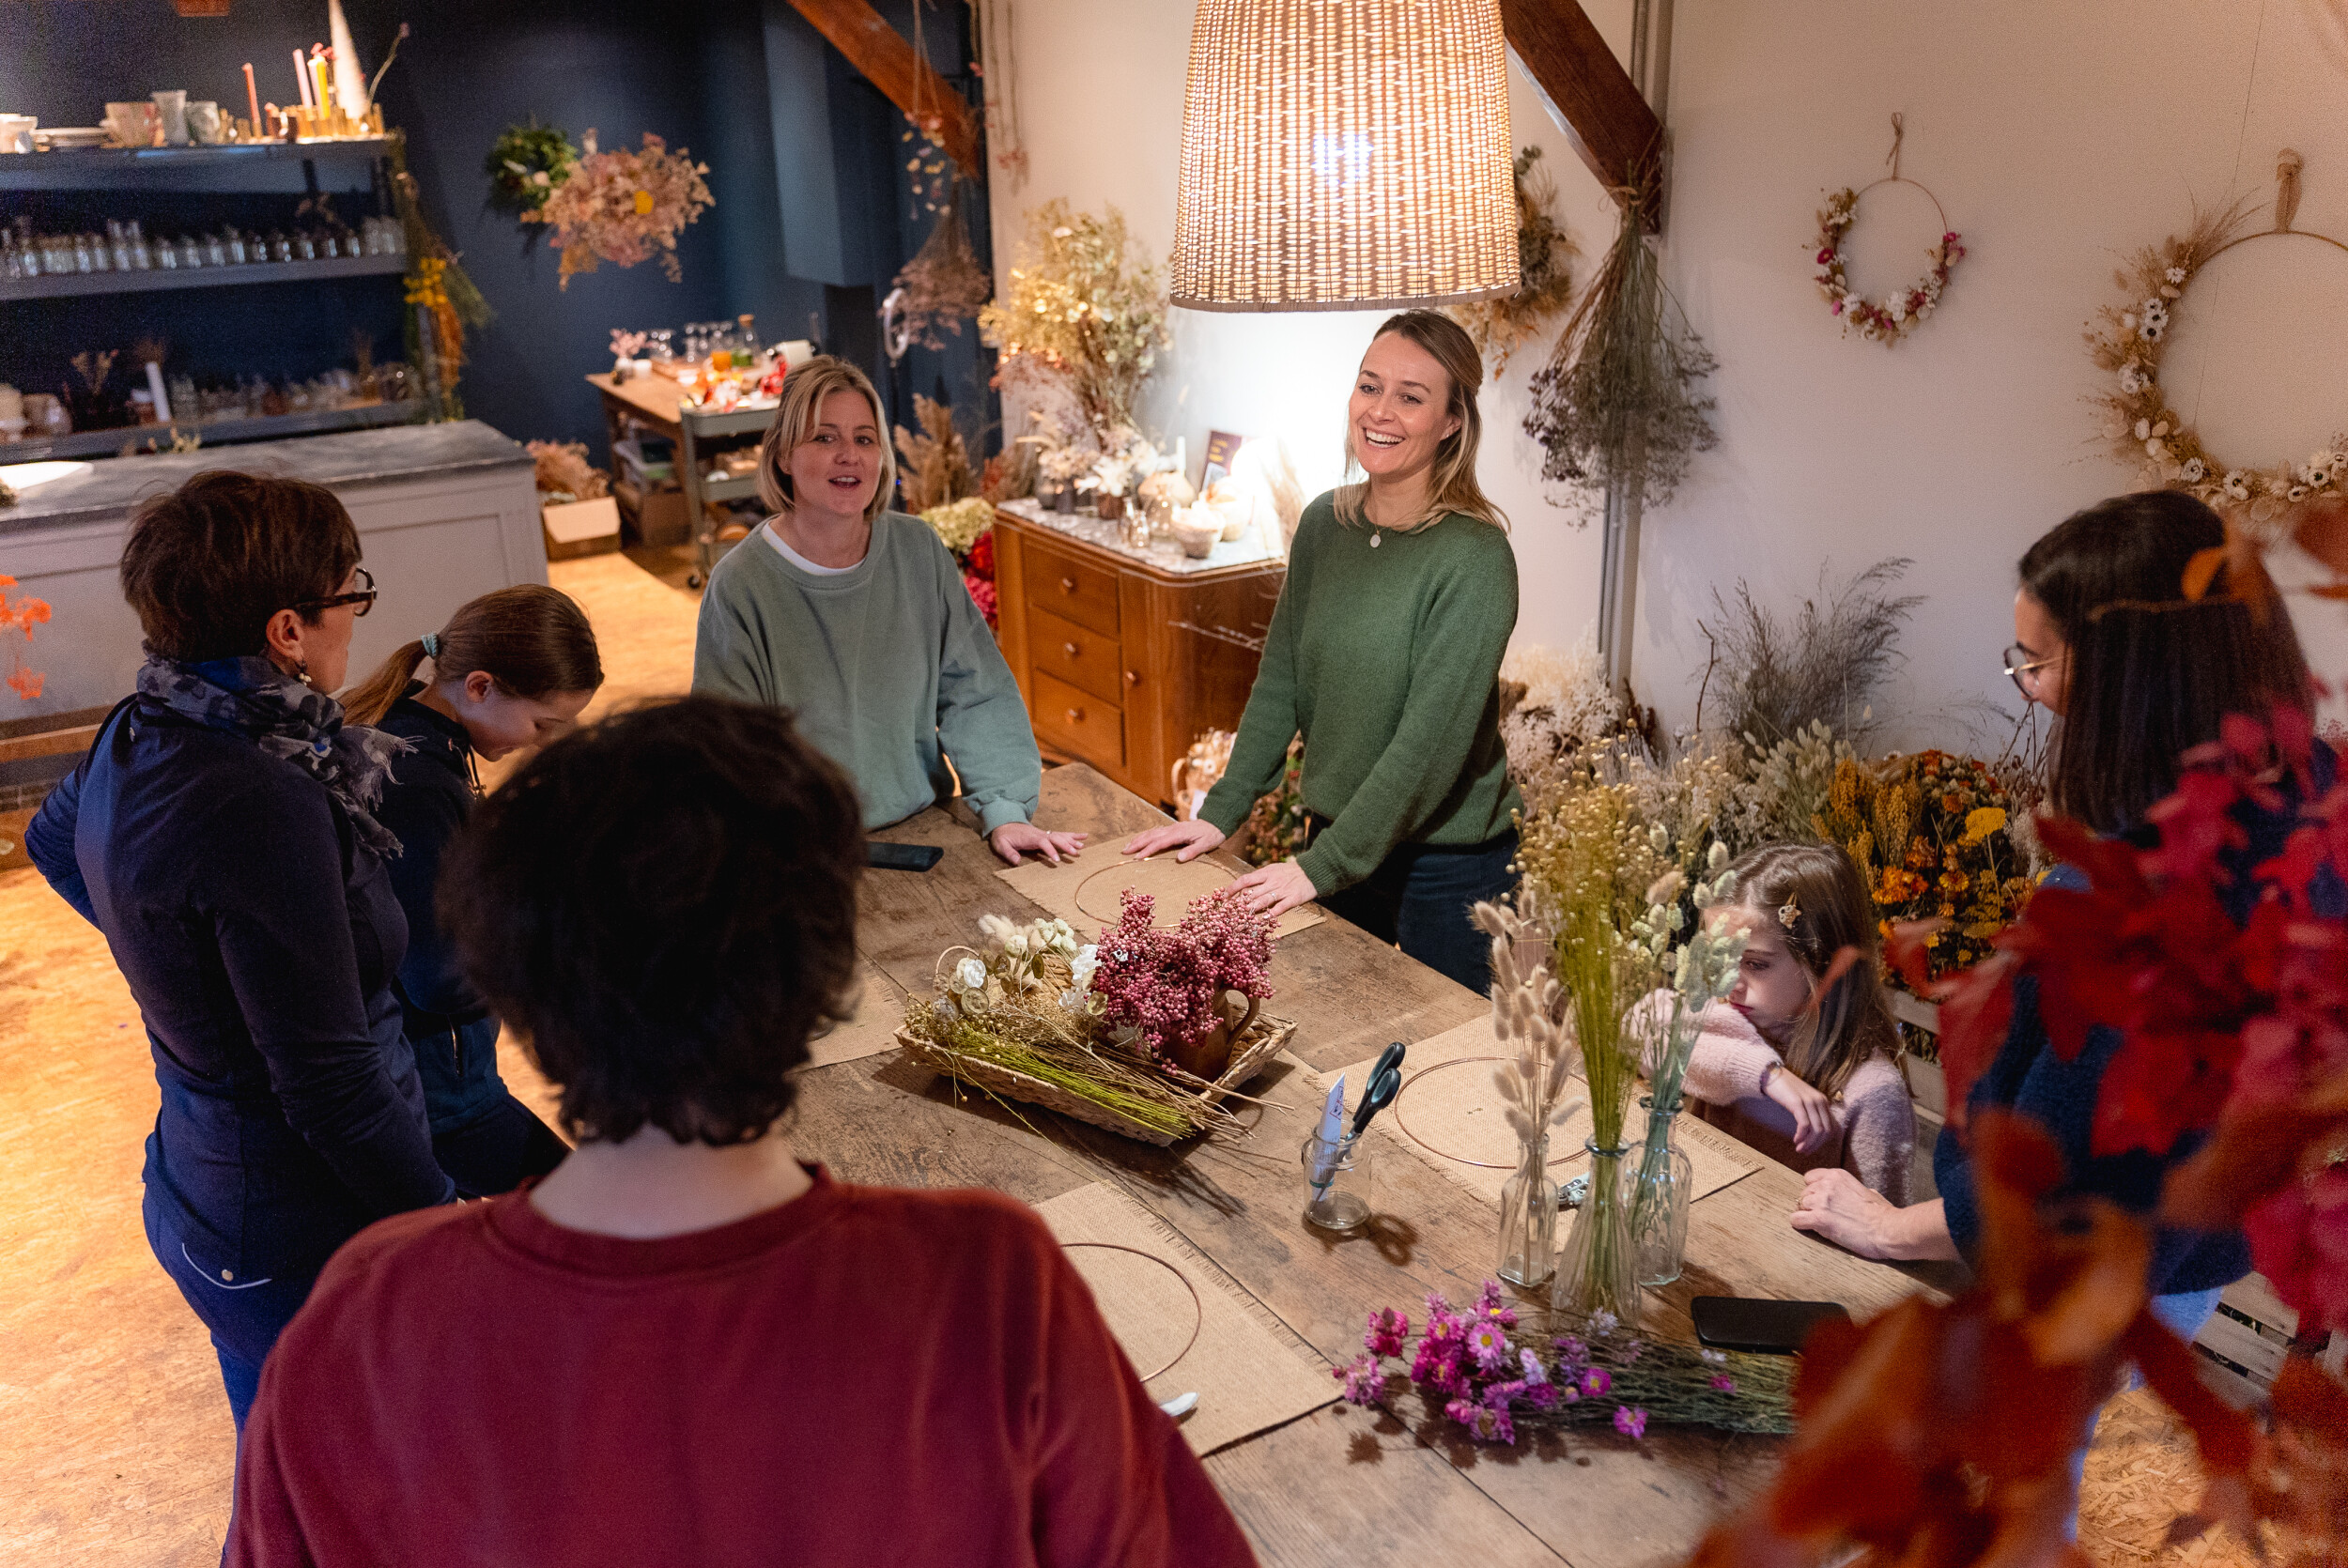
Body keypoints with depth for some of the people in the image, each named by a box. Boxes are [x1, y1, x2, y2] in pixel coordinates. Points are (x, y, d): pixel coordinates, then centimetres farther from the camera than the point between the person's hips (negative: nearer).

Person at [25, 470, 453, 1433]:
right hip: (305, 1243, -9)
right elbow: (332, 1087, -27)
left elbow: (53, 841, 23)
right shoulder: (264, 810, -30)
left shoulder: (137, 740, -2)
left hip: (199, 1189, 9)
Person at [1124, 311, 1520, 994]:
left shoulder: (1474, 558, -19)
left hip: (1448, 866, -6)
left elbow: (1432, 739, -22)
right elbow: (1279, 683, 7)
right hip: (1336, 838, 6)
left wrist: (1323, 866, -20)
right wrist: (1220, 813, 2)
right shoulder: (1323, 525, 0)